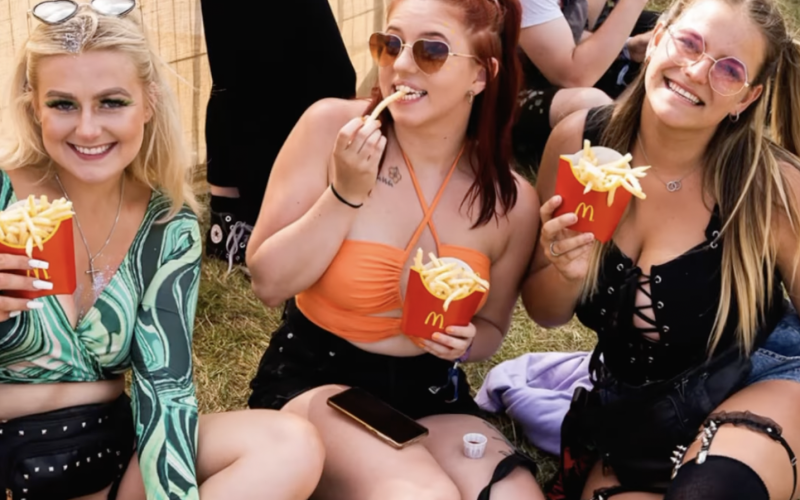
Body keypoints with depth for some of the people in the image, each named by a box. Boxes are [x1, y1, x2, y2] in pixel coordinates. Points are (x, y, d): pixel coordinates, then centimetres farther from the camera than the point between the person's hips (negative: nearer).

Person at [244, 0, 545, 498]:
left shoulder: (511, 200, -5)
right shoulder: (331, 127, -13)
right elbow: (269, 282, -11)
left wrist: (462, 342, -12)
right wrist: (345, 194, -22)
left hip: (430, 392, 3)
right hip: (314, 378, -3)